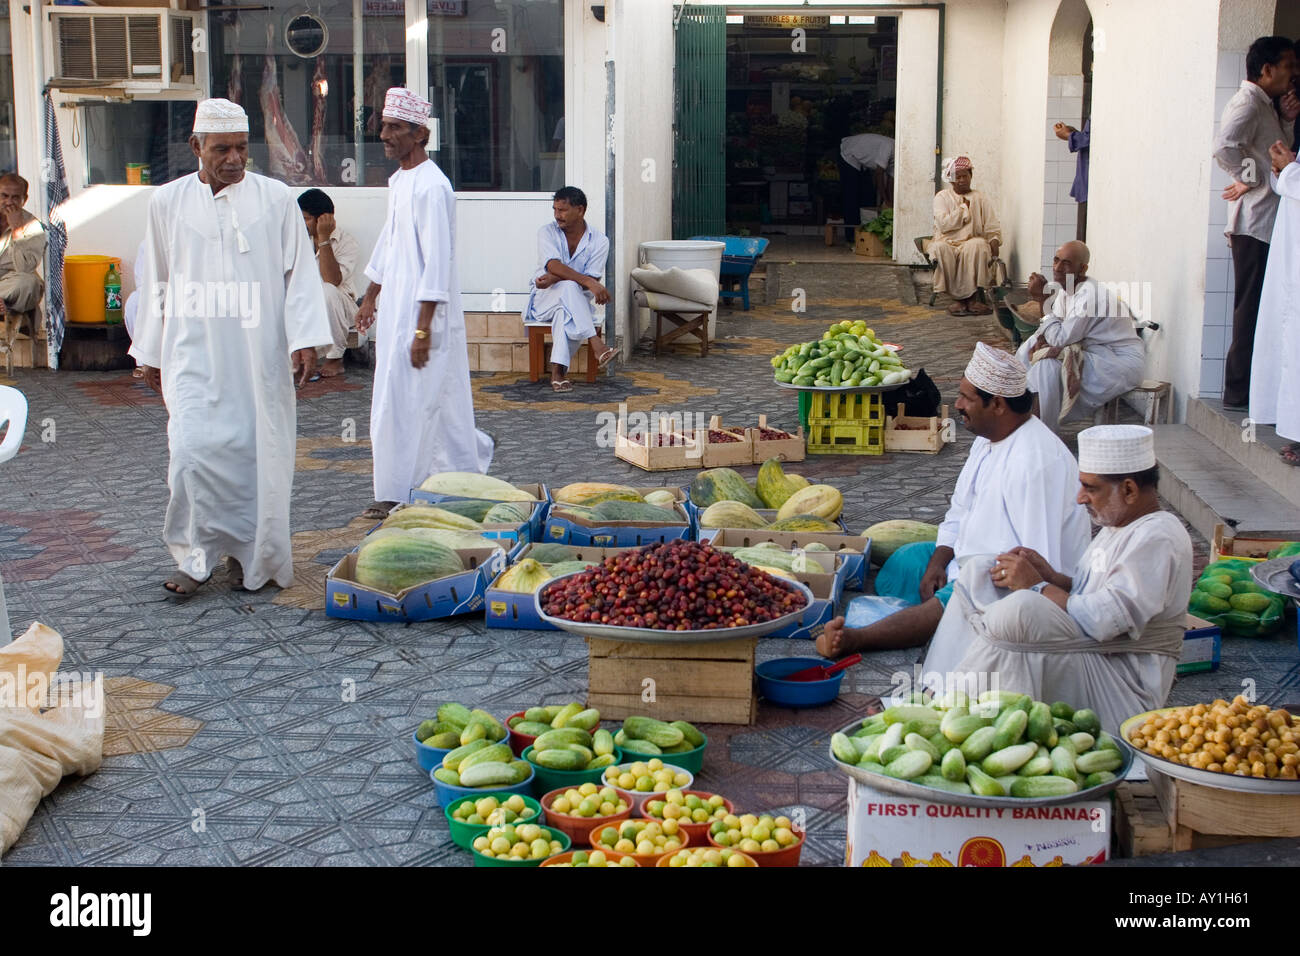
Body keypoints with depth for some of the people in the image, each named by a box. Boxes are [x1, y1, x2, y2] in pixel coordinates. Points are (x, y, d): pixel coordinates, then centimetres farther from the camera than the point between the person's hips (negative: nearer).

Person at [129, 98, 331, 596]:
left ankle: (251, 556, 17)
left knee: (257, 451, 2)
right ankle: (199, 554, 3)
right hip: (194, 353, 1)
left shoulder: (275, 197, 1)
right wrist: (150, 352, 15)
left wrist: (304, 339, -8)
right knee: (195, 449, -11)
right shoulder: (167, 202, 6)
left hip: (259, 352, 0)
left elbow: (299, 271, 1)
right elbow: (157, 282, 13)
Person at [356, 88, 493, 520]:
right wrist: (371, 297, 26)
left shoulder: (431, 187, -19)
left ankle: (397, 494, 4)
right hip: (396, 306, 9)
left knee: (404, 403, -4)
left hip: (423, 310, -9)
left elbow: (438, 261, -22)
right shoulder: (399, 179, 11)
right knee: (436, 400, 15)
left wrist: (423, 329, -24)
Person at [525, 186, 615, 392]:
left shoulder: (599, 242, -1)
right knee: (569, 287, -35)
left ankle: (558, 370, -38)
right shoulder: (547, 232, -1)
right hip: (545, 299, 0)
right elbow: (553, 266, -18)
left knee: (565, 312, -38)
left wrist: (554, 279, -25)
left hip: (578, 302, 0)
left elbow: (591, 279, -11)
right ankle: (595, 344, -44)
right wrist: (589, 282, -33)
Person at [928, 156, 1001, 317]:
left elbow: (992, 227, 9)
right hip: (947, 242, -1)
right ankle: (956, 297, -32)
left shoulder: (980, 198, 16)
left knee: (978, 245, -36)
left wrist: (994, 241, -12)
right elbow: (944, 224, -6)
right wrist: (964, 207, 0)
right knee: (940, 248, -37)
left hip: (971, 243, 1)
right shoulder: (942, 197, 10)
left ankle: (971, 297, -35)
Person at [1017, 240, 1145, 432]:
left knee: (1047, 364, -26)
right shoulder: (1065, 289, 4)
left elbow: (1061, 338, -26)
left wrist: (1042, 299, -23)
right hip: (1094, 353, 10)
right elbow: (1060, 331, 11)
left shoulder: (1089, 294, -25)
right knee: (1030, 347, 8)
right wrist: (1042, 338, -12)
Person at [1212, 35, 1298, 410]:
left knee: (1257, 309, 11)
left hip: (1266, 221, 10)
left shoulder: (1264, 105, 20)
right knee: (1252, 309, -8)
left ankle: (1244, 389, 16)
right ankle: (1239, 391, -4)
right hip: (1255, 221, -10)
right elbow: (1225, 146, -30)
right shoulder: (1247, 103, -12)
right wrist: (1250, 178, -18)